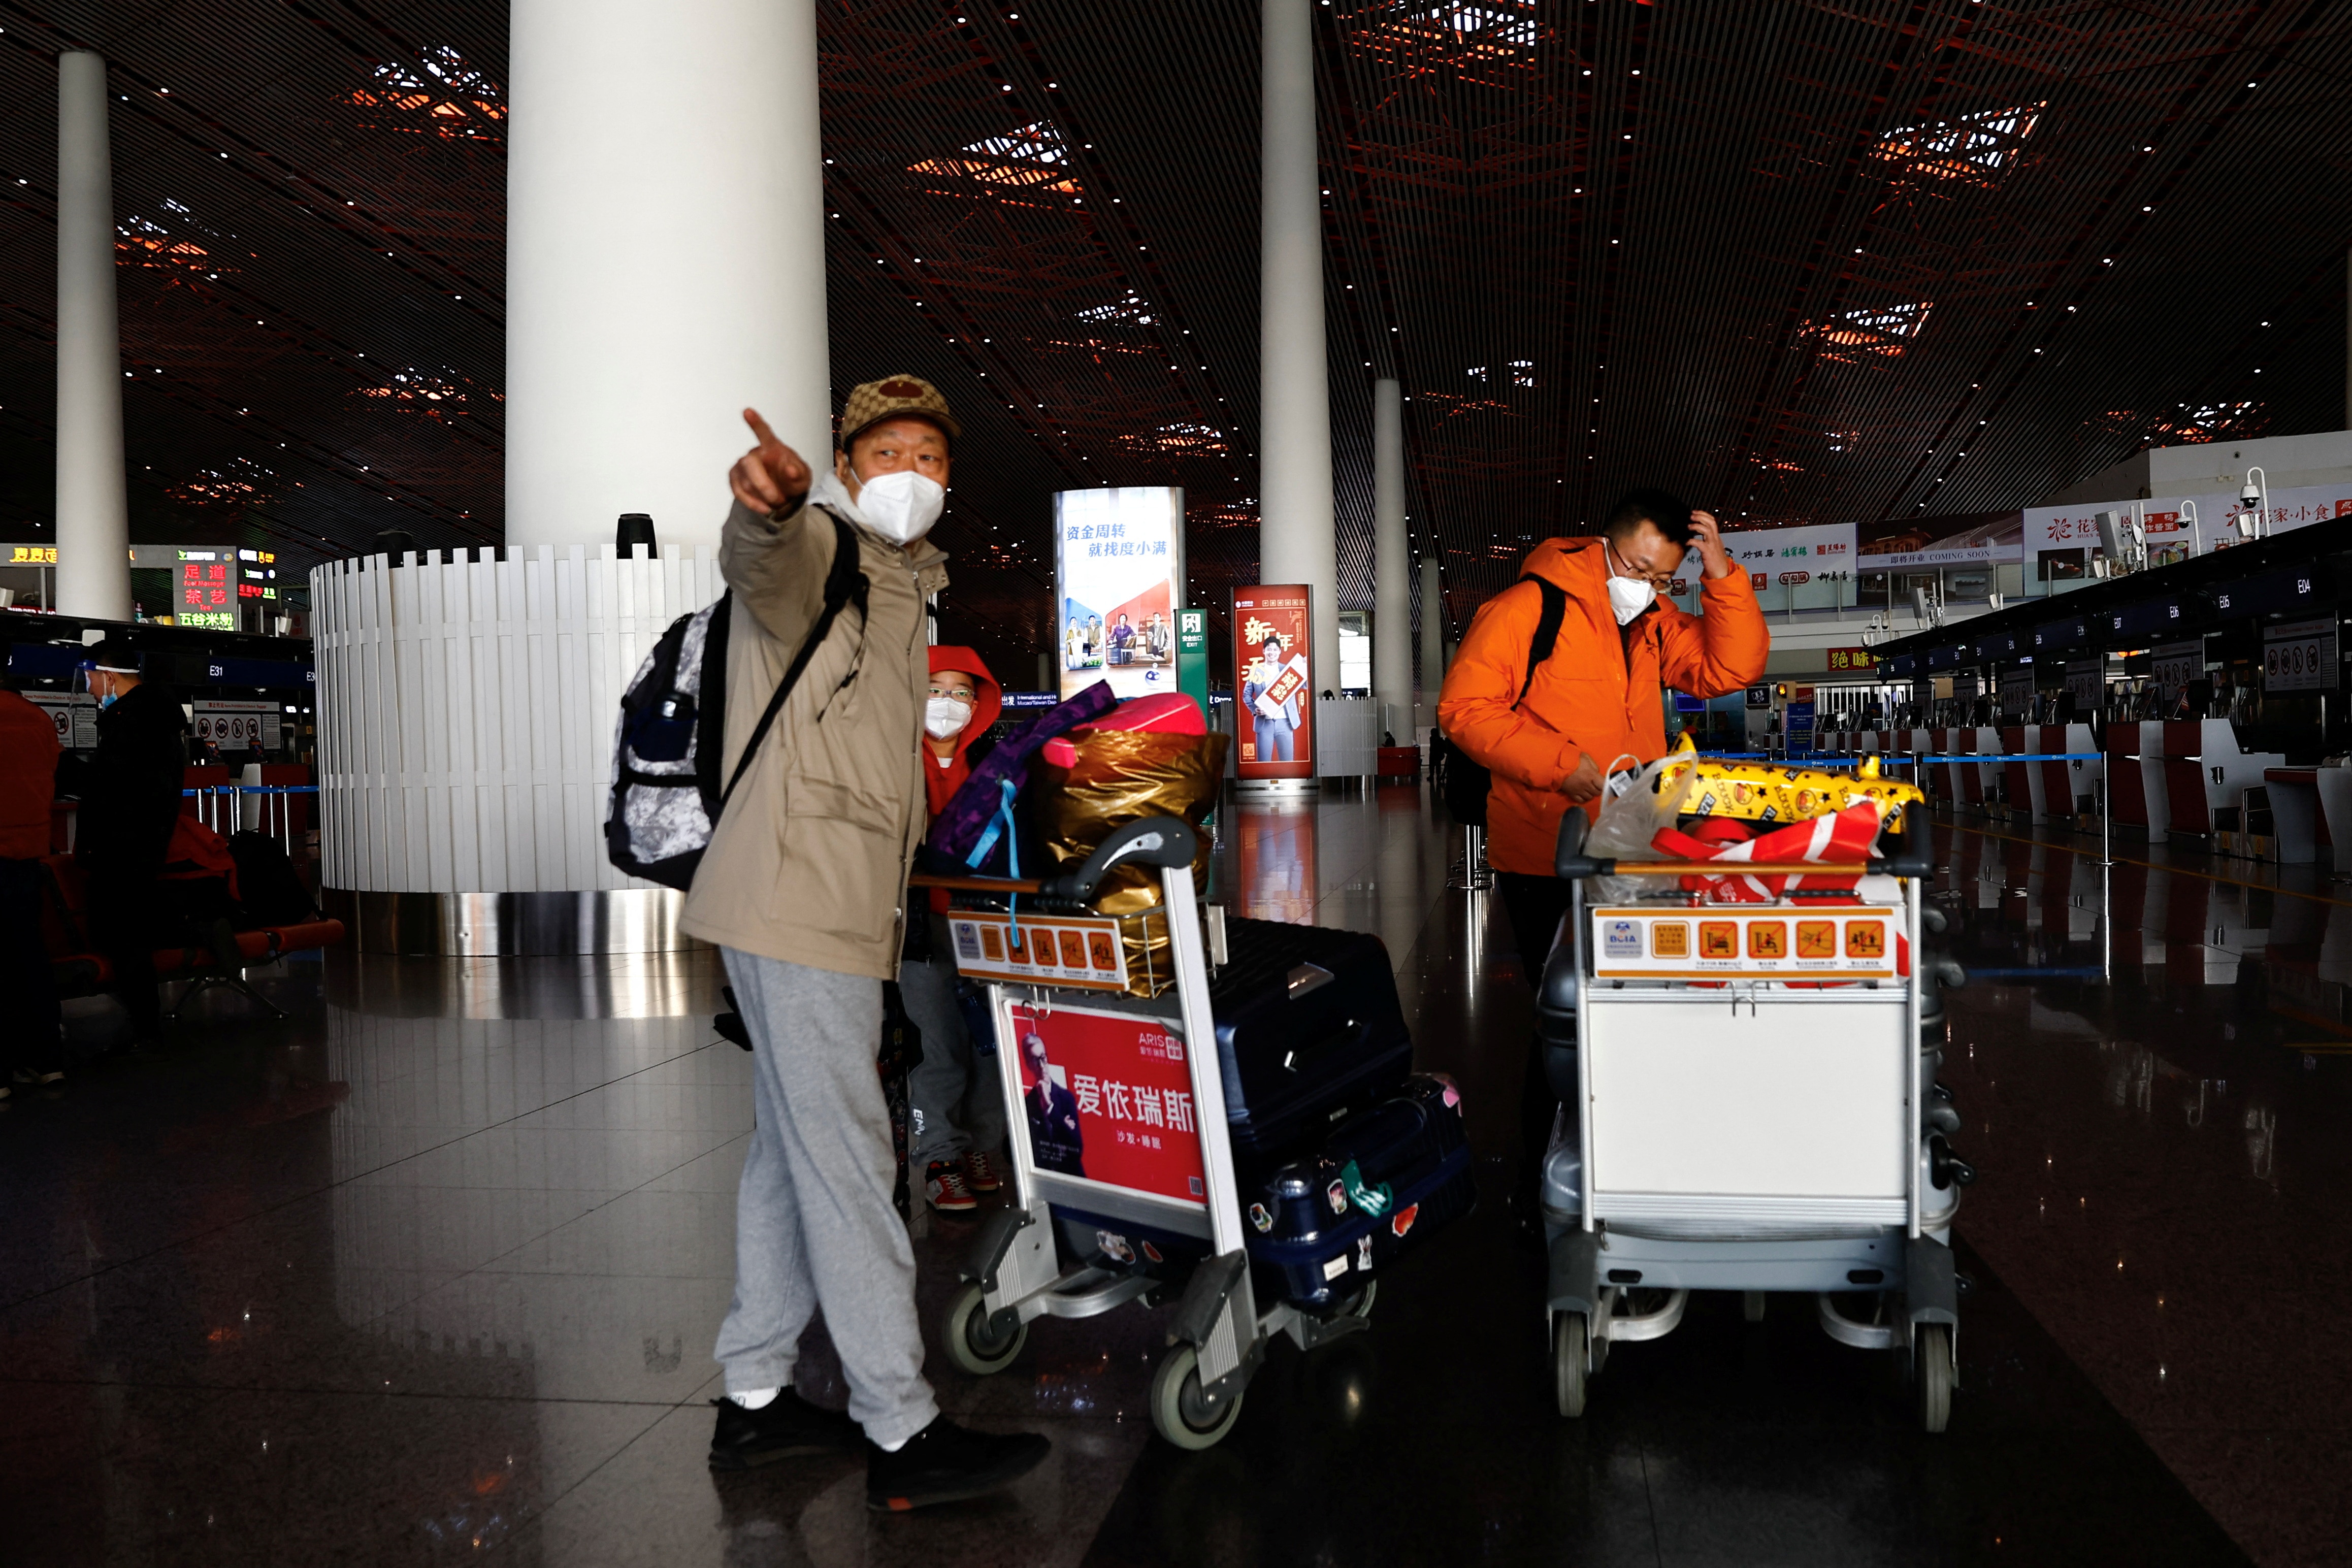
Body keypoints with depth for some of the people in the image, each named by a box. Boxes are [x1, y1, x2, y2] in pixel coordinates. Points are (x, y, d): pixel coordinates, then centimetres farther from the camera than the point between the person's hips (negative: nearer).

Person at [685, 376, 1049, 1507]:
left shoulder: (901, 589, 23)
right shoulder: (820, 549, -6)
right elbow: (765, 562, -34)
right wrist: (770, 506, -57)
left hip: (838, 912, 10)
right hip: (795, 905, -10)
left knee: (794, 1150, 14)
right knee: (846, 1163, -7)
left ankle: (755, 1401, 26)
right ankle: (902, 1436, 0)